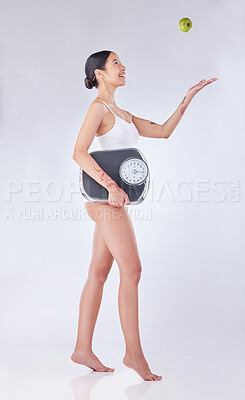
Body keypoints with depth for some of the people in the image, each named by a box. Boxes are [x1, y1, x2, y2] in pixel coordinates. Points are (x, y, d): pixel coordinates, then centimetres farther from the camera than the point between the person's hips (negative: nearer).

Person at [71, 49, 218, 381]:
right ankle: (134, 352, 0)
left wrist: (188, 98, 16)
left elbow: (163, 131, 20)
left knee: (99, 272, 8)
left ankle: (83, 349, 15)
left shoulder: (121, 113, 21)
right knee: (131, 270, -8)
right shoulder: (99, 107, -6)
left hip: (112, 200, 9)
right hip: (106, 199, -9)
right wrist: (111, 186, -24)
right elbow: (79, 152, -17)